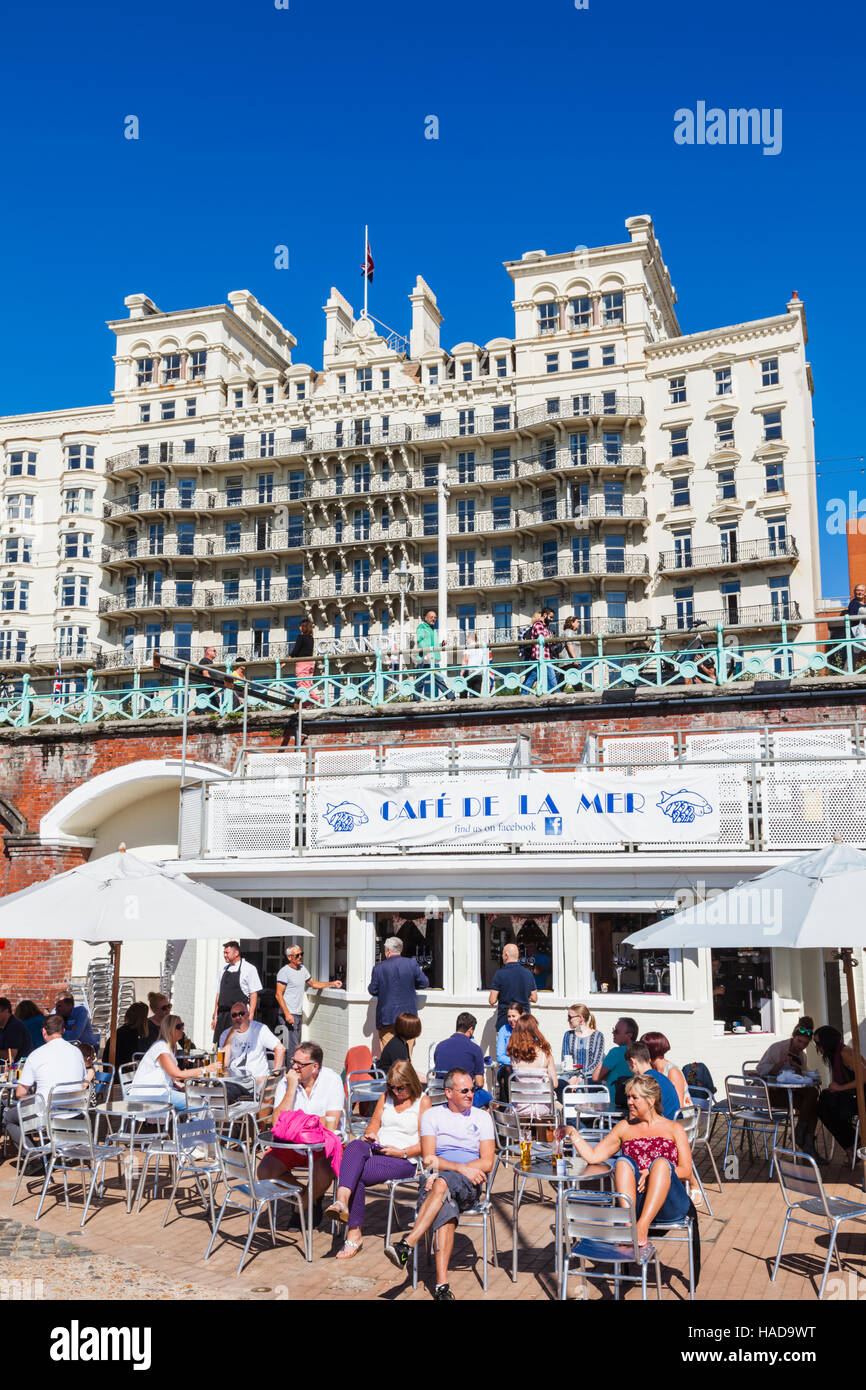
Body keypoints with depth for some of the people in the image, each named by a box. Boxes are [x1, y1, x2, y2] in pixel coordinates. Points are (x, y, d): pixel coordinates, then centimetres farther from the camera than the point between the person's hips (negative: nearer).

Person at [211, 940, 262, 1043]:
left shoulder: (249, 969, -2)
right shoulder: (224, 970, 16)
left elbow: (254, 994, -6)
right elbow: (219, 994, 19)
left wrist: (250, 1016, -13)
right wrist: (215, 1016, 14)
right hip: (222, 1015, 6)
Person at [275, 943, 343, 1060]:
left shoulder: (302, 969, 14)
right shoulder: (284, 972, -10)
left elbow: (313, 983, 26)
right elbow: (279, 995, -14)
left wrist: (332, 984, 16)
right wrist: (287, 1014, -20)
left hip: (299, 1014, 8)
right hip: (289, 1014, -8)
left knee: (296, 1043, 11)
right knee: (291, 1045, -12)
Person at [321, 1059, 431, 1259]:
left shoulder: (423, 1102, 4)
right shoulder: (386, 1097, 21)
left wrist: (401, 1152, -14)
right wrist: (370, 1135, -4)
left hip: (404, 1161, -4)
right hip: (376, 1150, 4)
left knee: (357, 1174, -30)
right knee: (355, 1146, -33)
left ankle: (354, 1233, -29)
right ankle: (342, 1201, -51)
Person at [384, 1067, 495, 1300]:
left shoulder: (482, 1118, 13)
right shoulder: (432, 1115, 12)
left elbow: (487, 1163, 2)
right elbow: (428, 1158, 1)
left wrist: (442, 1168, -9)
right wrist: (461, 1167, -15)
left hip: (470, 1185, 0)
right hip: (436, 1180, 0)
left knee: (442, 1183, -36)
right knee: (446, 1210, -35)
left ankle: (407, 1246, -43)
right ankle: (442, 1284, -44)